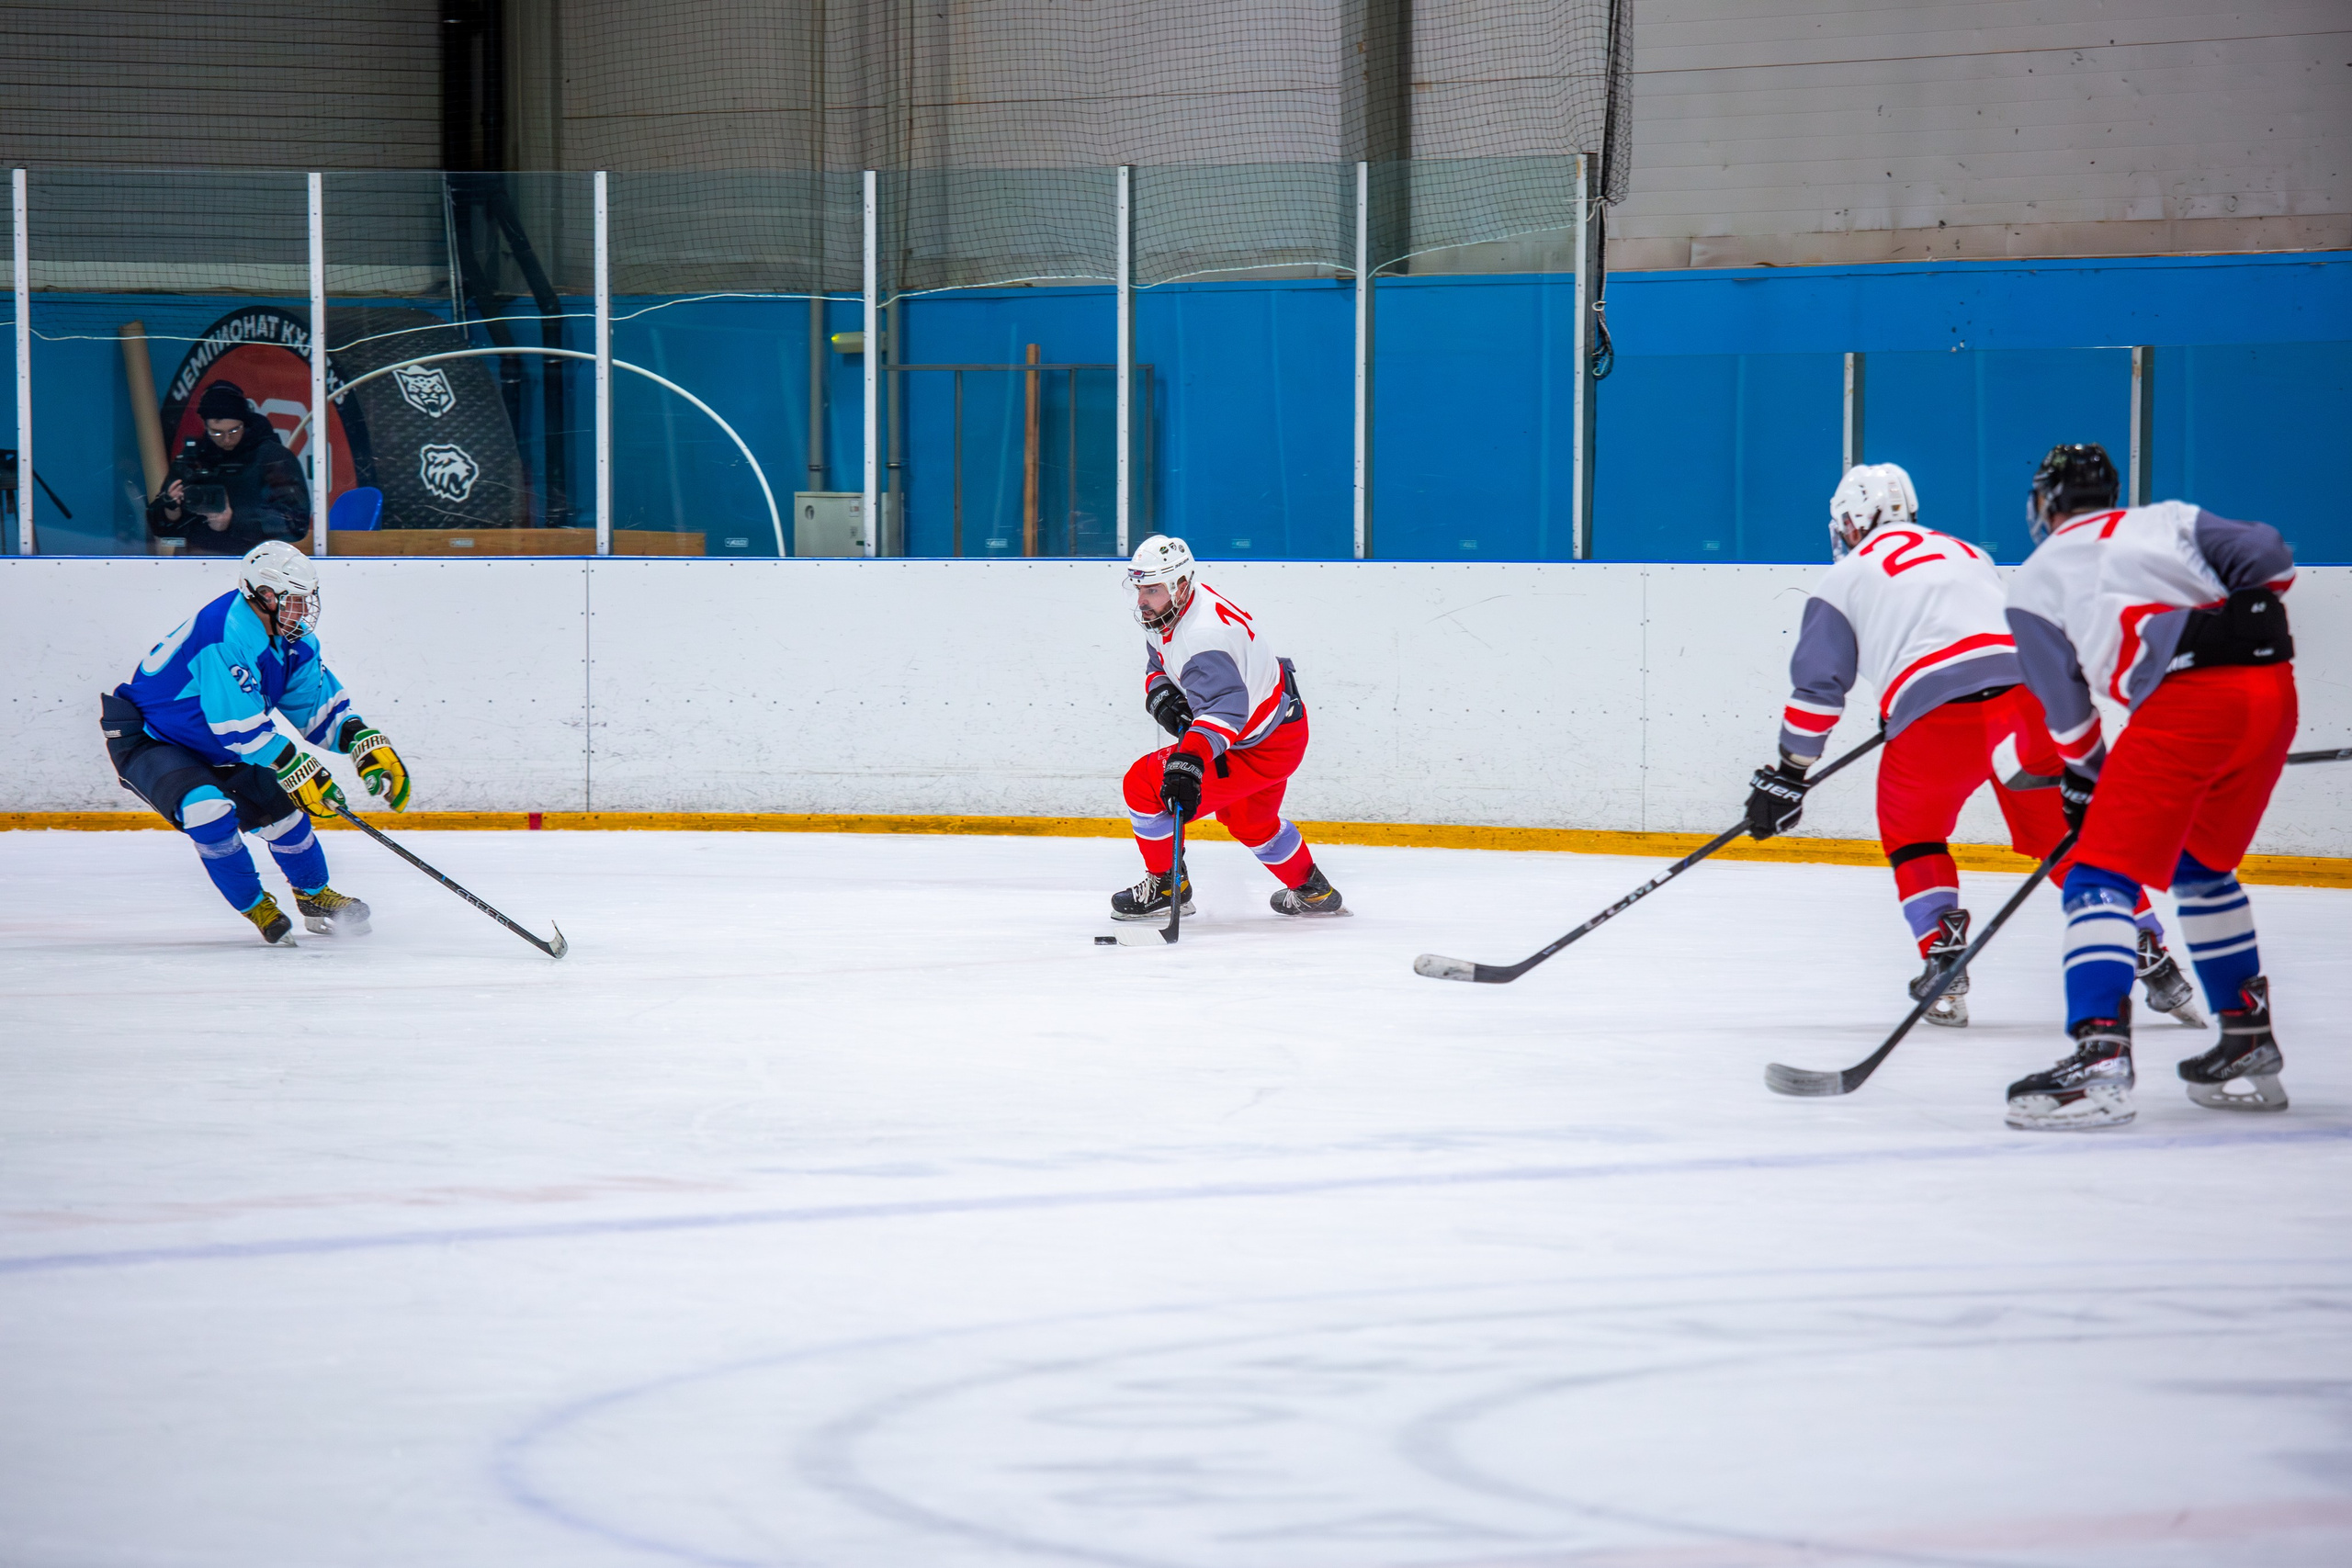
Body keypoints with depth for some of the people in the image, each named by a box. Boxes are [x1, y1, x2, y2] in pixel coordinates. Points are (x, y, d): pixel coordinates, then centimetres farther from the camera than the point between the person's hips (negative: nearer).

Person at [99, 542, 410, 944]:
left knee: (279, 805, 5)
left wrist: (368, 744, -9)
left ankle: (314, 895, 29)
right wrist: (297, 769, -29)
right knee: (208, 807, -29)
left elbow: (320, 706, 6)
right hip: (144, 741, -9)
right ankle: (254, 905, -7)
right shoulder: (226, 634, -33)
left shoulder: (293, 638, -3)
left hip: (212, 746, 9)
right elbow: (241, 725, -33)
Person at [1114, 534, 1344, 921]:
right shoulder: (1168, 611, -2)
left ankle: (1165, 885, 6)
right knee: (1249, 821, 33)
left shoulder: (1203, 636, -35)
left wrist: (1189, 761, -62)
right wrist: (1160, 694, -10)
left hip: (1259, 749, -11)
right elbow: (1158, 664, 14)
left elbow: (1224, 708, -48)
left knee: (1145, 783, -11)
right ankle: (1312, 892, 50)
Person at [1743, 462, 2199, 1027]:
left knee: (1912, 834, 21)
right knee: (2070, 833, 15)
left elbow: (1817, 685, 15)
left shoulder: (1846, 577, 18)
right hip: (2032, 695, 3)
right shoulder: (1969, 554, 32)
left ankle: (1944, 960, 7)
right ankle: (2150, 956, 8)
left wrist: (1788, 775, 22)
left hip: (1937, 714, -3)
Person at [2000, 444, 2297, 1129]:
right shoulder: (2171, 520, 25)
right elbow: (2267, 558, 11)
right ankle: (2249, 1045, 27)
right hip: (2272, 690, 6)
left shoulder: (2035, 580, 16)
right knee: (2202, 866, 25)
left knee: (2103, 873, -4)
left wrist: (2085, 779, 31)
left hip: (2185, 701, -6)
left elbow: (2067, 712, 17)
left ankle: (2100, 1053, -22)